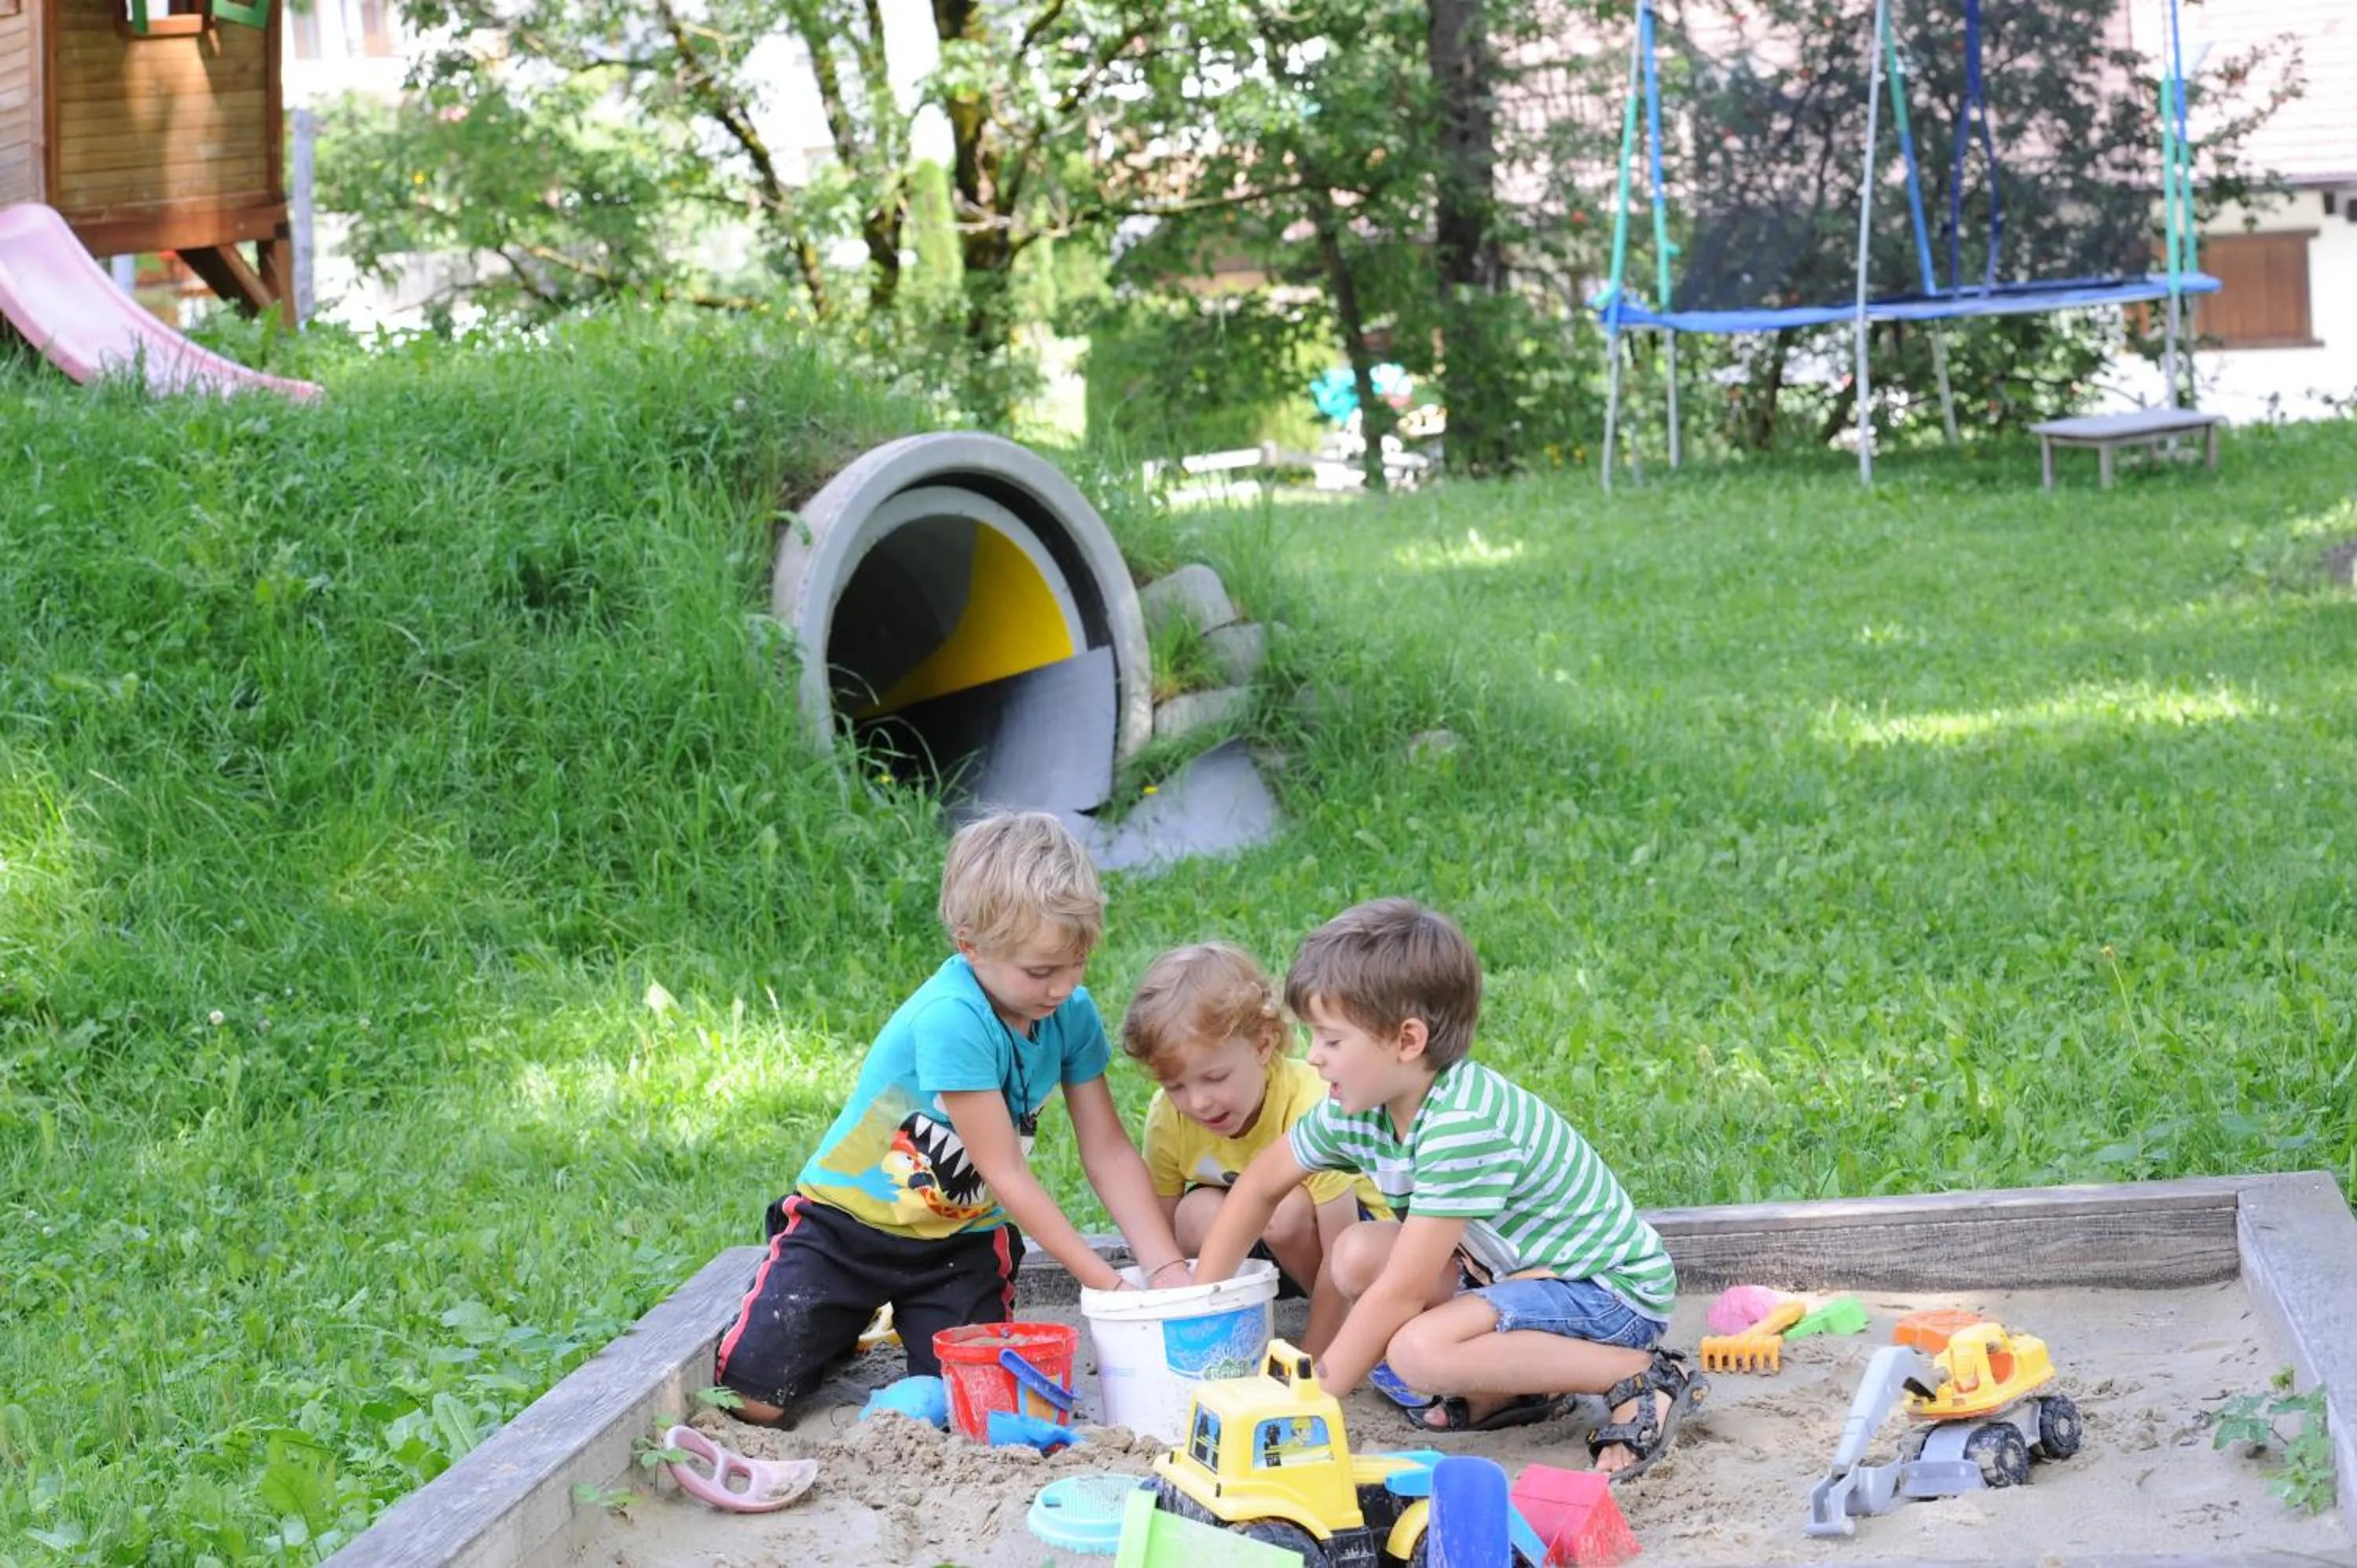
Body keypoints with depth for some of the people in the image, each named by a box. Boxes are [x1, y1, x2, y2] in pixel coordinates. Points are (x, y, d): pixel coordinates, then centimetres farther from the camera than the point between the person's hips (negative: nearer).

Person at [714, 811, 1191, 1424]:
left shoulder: (1071, 1012, -10)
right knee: (755, 1400, -12)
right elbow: (1007, 1172, -27)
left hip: (961, 1239, 5)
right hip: (848, 1228, -4)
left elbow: (1108, 1151, -5)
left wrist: (1168, 1270, -18)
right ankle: (849, 1324, 21)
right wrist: (1110, 1285, -27)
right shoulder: (950, 1019, -29)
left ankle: (911, 1322, 20)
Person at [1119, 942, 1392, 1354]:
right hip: (1248, 1253, 3)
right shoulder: (1166, 1116, -19)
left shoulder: (1309, 1106, -32)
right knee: (1198, 1214, -28)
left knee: (1286, 1210, -34)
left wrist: (1309, 1363, -29)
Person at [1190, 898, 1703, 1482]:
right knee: (1356, 1254, -2)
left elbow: (1402, 1292, -28)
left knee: (1418, 1351, -29)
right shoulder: (1357, 1108, -5)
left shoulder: (1463, 1125, -30)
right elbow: (1261, 1185, 12)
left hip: (1613, 1287, -9)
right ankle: (1523, 1384, 1)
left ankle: (1642, 1378, -16)